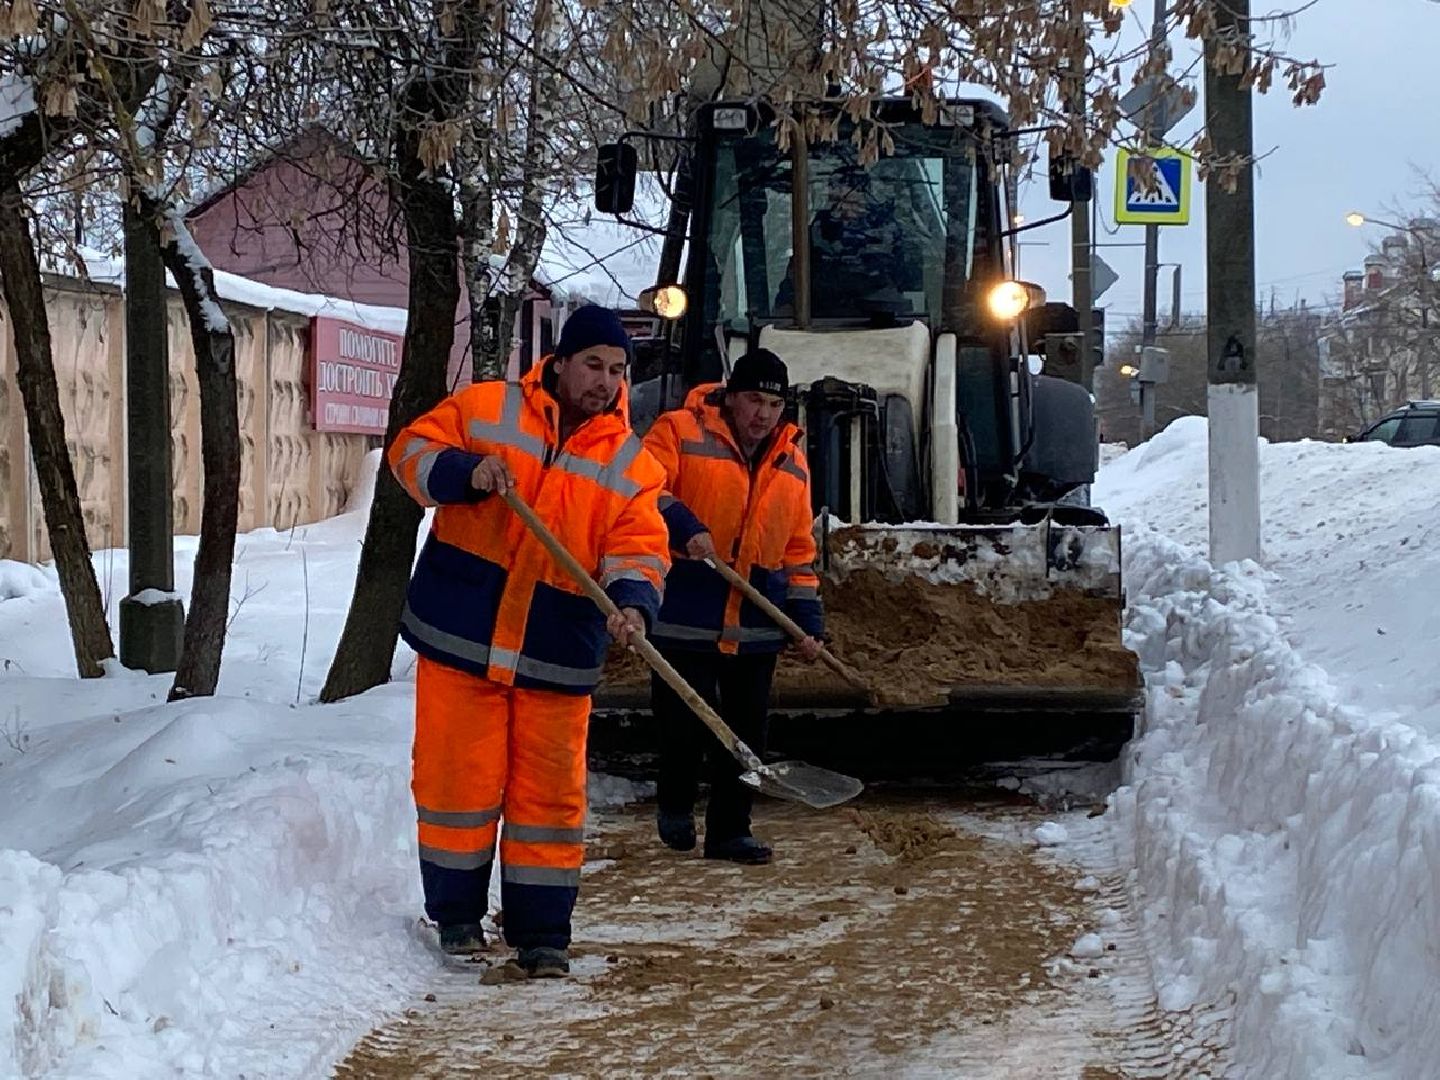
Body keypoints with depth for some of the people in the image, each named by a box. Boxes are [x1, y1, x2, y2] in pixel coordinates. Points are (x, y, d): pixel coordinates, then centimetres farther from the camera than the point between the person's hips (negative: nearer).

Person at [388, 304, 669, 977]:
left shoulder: (631, 466, 4)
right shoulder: (486, 410, 1)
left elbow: (637, 551, -4)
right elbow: (413, 449, 3)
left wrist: (632, 600, -25)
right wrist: (464, 473, -17)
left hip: (556, 660, 2)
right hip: (459, 640, -1)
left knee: (550, 793, 4)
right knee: (458, 778, 3)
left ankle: (541, 930, 15)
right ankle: (456, 913, 21)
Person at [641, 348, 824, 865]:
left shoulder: (792, 460, 12)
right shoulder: (680, 432, -5)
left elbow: (798, 547, 16)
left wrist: (807, 621, 12)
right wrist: (685, 528, -33)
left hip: (755, 625, 5)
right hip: (685, 616, -5)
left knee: (745, 734, 8)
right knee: (685, 723, -1)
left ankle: (729, 830, 20)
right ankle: (676, 804, 26)